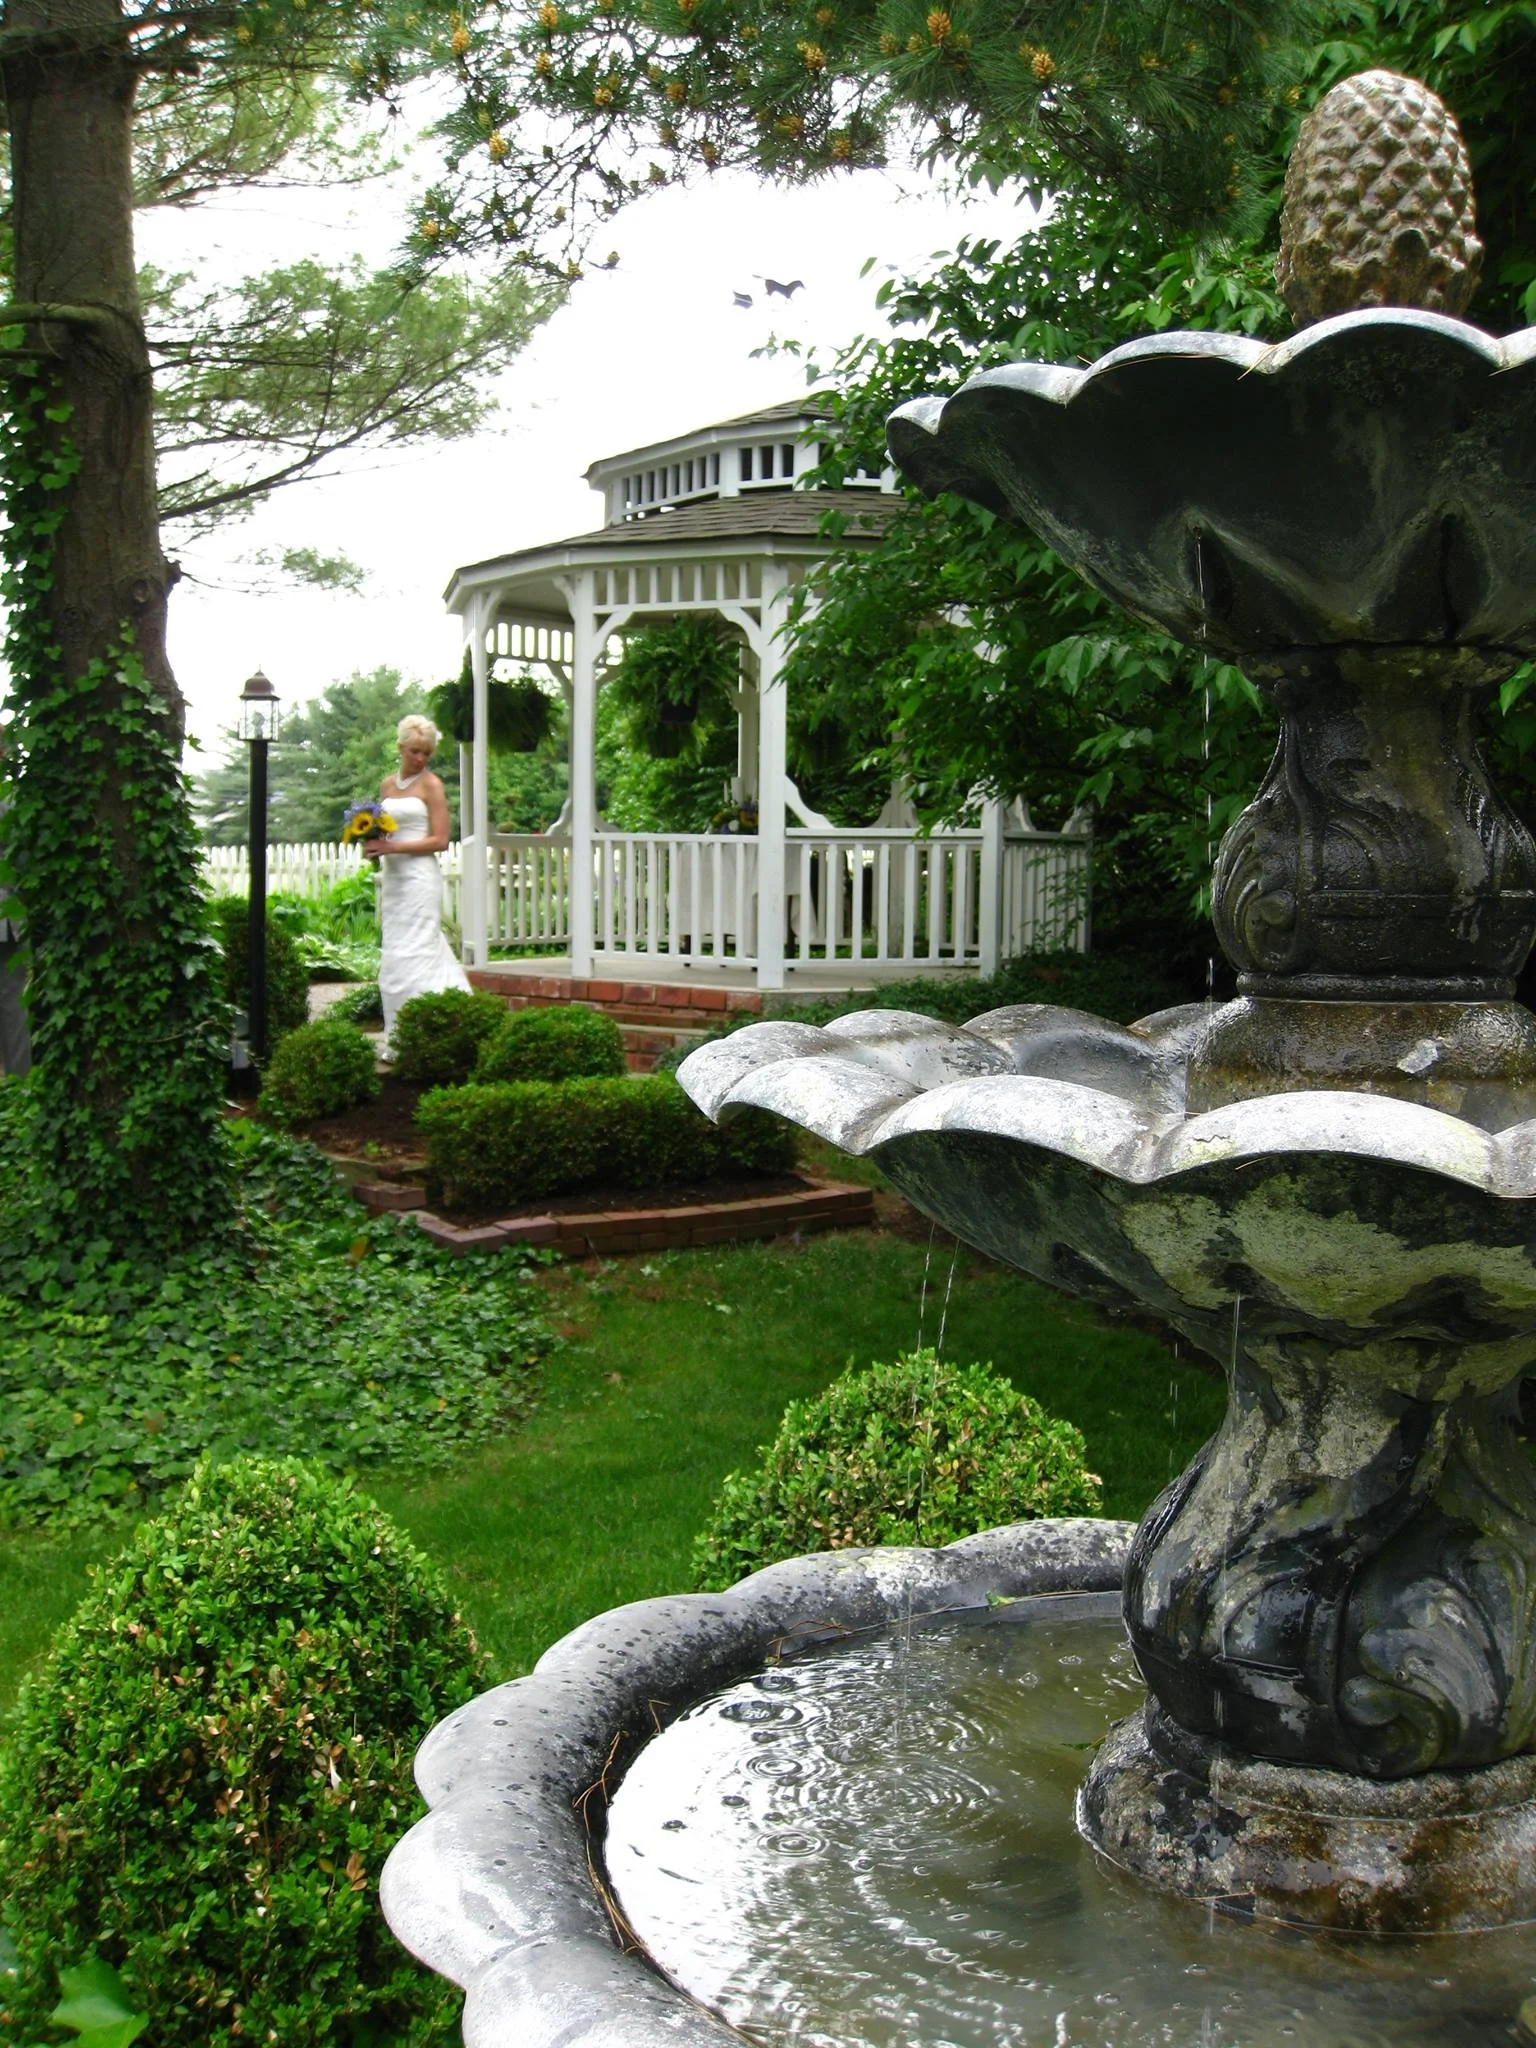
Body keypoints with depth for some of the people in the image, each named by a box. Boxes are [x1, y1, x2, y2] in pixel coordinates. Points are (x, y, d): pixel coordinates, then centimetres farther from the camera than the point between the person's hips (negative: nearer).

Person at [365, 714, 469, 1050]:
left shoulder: (431, 785, -4)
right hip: (393, 876, 7)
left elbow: (439, 840, -11)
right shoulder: (387, 785, 14)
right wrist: (373, 848, 0)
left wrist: (391, 847, -17)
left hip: (420, 877, -7)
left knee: (409, 956, -10)